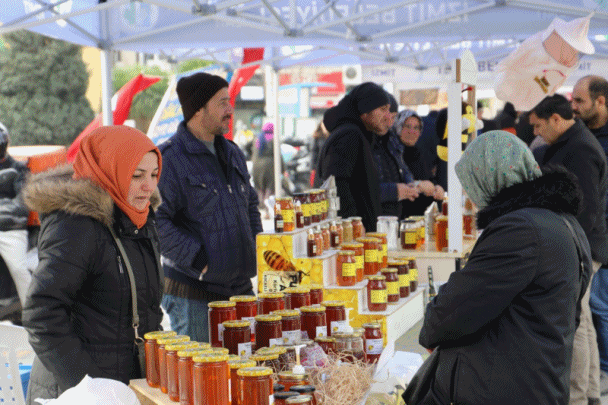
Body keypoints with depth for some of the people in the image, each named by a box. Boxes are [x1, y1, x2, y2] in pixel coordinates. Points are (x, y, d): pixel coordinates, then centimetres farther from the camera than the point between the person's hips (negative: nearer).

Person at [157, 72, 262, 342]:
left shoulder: (231, 153, 15)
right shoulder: (168, 158, -12)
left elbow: (250, 205, 28)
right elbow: (155, 221, -19)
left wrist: (255, 247, 13)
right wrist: (198, 259, -19)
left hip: (240, 287, 8)